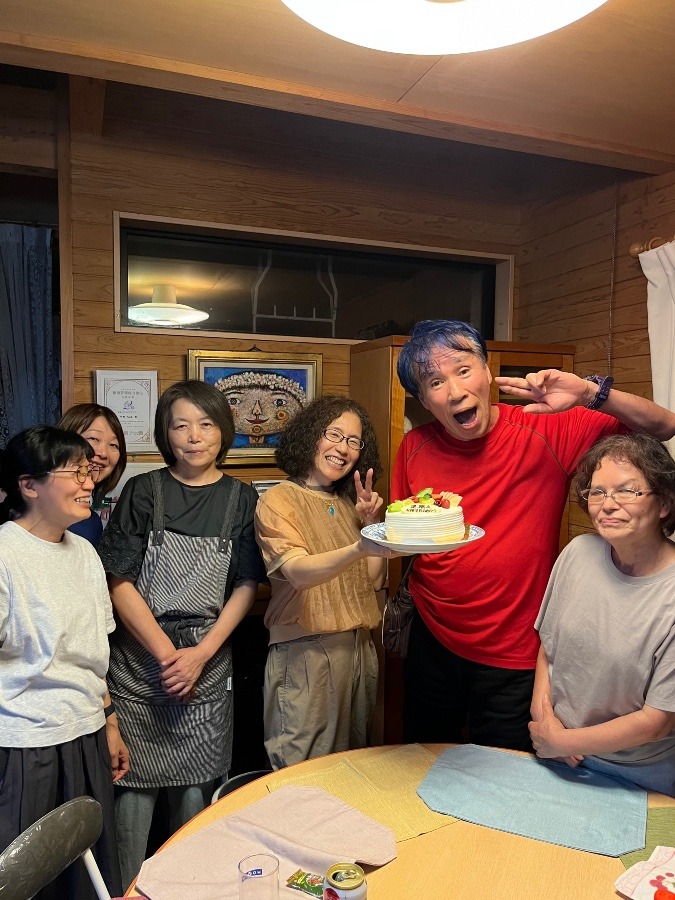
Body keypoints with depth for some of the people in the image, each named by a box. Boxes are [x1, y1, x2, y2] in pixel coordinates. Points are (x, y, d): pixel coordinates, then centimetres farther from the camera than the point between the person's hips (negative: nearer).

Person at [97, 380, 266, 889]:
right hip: (138, 654, -1)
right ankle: (126, 885, 25)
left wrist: (201, 653, -8)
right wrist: (166, 653, -10)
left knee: (195, 781, 8)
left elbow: (246, 586, 2)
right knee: (135, 777, 5)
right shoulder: (143, 492, 0)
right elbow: (119, 581, -5)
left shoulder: (241, 499, 4)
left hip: (208, 660, 1)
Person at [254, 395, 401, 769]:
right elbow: (298, 572, -24)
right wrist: (359, 548, -39)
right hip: (305, 652, -6)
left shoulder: (349, 504, 12)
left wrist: (372, 523, -4)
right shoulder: (278, 500, -7)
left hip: (359, 648, 6)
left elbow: (373, 580, 8)